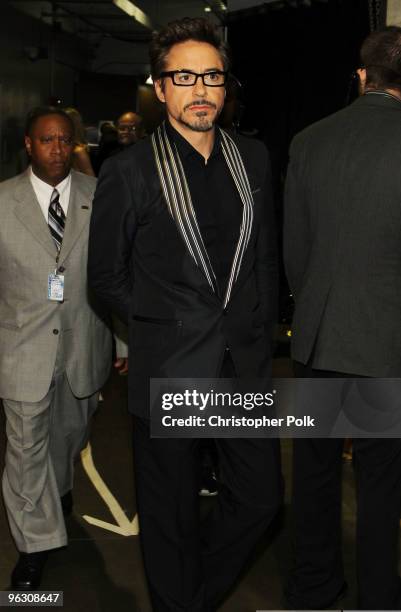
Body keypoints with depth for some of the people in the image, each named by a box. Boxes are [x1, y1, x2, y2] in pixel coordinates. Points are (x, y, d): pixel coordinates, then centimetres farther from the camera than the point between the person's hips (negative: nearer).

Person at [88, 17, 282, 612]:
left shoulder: (254, 158, 6)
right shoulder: (127, 171, -8)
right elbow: (106, 276, -1)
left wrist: (261, 327, 8)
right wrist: (164, 326, -2)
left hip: (246, 362, 5)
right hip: (168, 368, -4)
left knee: (261, 497, 14)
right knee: (173, 517, 10)